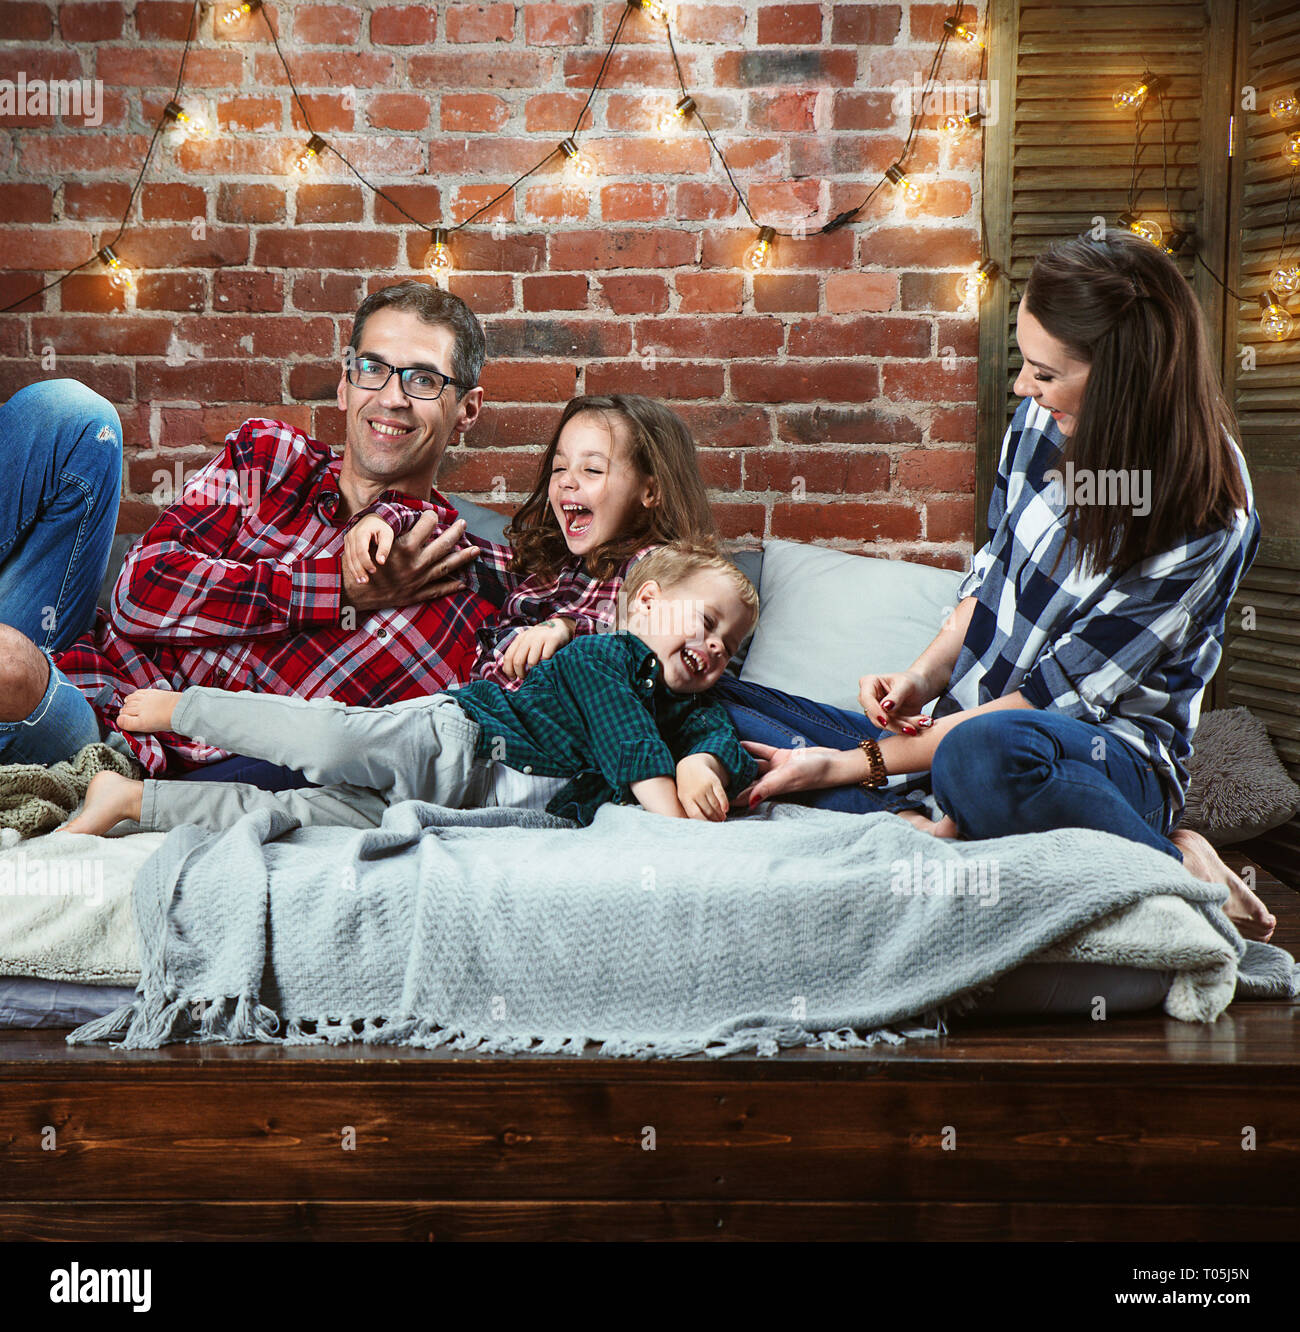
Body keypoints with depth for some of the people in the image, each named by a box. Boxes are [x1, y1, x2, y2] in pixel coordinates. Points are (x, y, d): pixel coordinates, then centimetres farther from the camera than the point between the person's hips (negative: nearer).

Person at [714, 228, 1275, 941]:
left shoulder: (1209, 520, -21)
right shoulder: (1045, 419, -1)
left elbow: (1053, 695, -21)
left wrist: (851, 763, -21)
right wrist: (923, 678, -4)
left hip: (1116, 755, -7)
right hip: (959, 726, 7)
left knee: (985, 753, -44)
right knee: (715, 703, -6)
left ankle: (1176, 864, -19)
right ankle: (926, 822, -27)